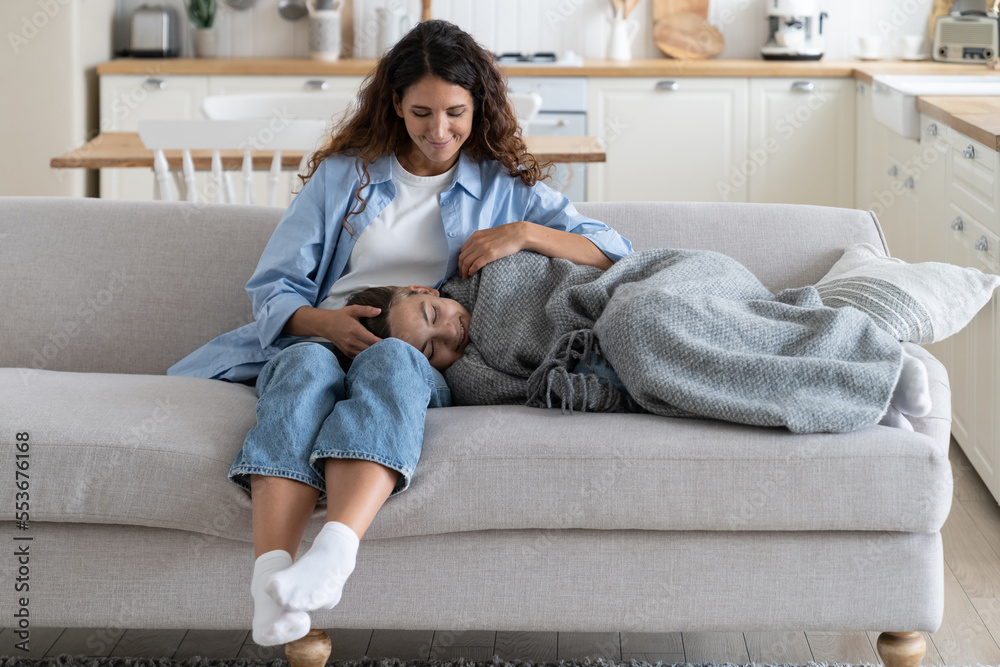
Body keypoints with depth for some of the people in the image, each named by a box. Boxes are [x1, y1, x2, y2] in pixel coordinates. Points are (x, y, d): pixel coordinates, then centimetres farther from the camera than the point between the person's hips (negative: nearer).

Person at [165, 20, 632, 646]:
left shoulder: (506, 185, 19)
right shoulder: (345, 173, 20)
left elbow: (613, 254, 12)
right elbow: (273, 287, 14)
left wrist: (525, 233, -4)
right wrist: (320, 321, -9)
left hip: (426, 363, -1)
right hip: (321, 339, 1)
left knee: (392, 360, -39)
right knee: (307, 365, -37)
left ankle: (332, 555, -63)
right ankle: (272, 581, -58)